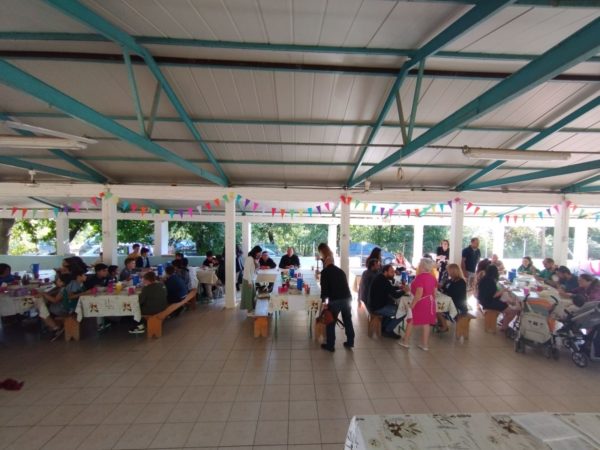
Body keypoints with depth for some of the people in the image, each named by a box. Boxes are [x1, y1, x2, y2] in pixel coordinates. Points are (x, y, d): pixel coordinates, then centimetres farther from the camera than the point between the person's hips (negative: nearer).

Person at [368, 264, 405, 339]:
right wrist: (404, 290, -4)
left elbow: (391, 288, 21)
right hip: (377, 307, -10)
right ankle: (388, 331, 8)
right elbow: (396, 295, -22)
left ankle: (384, 327, 29)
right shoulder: (383, 281, -25)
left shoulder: (380, 278, 7)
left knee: (394, 305, 24)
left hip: (375, 304, 10)